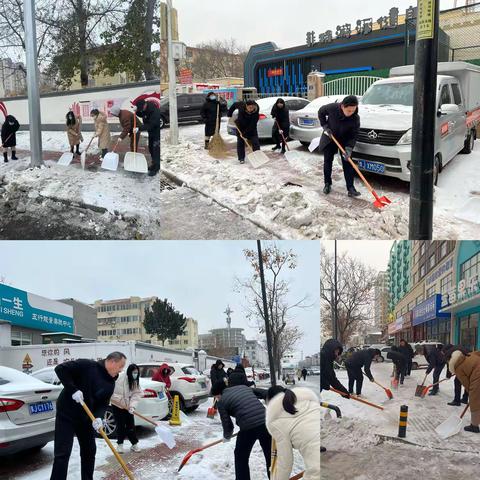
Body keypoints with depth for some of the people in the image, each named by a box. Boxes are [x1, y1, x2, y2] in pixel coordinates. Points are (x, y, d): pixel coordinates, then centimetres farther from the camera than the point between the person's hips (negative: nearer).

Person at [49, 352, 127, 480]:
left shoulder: (110, 384, 2)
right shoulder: (87, 365, -18)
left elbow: (103, 404, 0)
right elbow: (60, 369, -21)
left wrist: (98, 417, -21)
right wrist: (73, 390, -26)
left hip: (87, 418, 7)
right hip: (67, 414, -7)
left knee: (89, 451, 13)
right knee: (62, 453, -8)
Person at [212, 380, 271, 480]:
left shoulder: (221, 402, 5)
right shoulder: (244, 387, 19)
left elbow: (227, 424, 6)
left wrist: (226, 436, 26)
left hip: (248, 427, -5)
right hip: (266, 422, 5)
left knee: (241, 457, 18)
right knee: (270, 454, 20)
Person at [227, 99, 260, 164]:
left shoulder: (256, 113, -30)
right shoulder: (241, 105, -23)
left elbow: (252, 125, -29)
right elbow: (234, 105, -1)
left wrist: (245, 133, -30)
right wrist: (229, 113, 4)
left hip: (251, 129, -2)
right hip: (240, 127, 2)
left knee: (255, 142, -7)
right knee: (240, 143, 3)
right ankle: (241, 158, 9)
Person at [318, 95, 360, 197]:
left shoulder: (355, 118, -27)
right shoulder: (332, 108, -28)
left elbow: (353, 136, -19)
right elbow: (321, 112, -7)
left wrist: (349, 148, -32)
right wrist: (325, 126, -14)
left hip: (344, 140, 0)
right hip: (329, 138, 0)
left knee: (347, 163, -5)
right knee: (327, 162, 6)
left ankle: (350, 188, -4)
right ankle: (327, 184, 20)